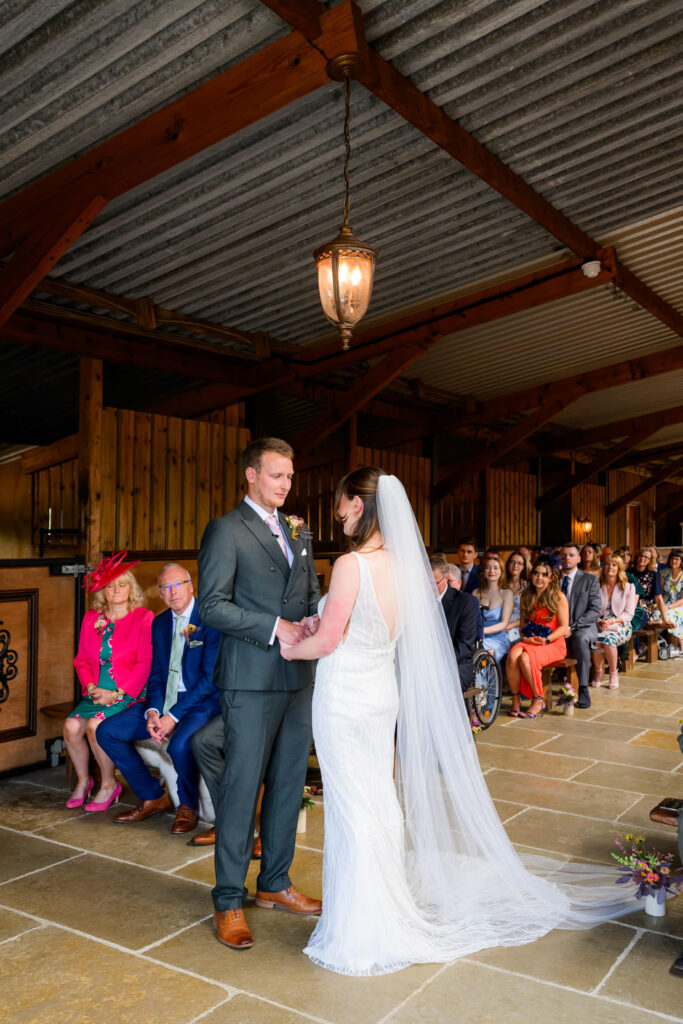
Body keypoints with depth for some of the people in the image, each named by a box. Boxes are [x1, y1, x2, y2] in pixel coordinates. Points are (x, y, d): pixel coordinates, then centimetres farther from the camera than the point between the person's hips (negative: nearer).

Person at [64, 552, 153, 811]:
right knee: (71, 726, -19)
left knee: (96, 726, -26)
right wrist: (91, 688, -5)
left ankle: (109, 784, -3)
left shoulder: (144, 618, -4)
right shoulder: (91, 618, 13)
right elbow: (82, 660, 13)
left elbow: (146, 663, -10)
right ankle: (83, 780, 7)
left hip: (129, 693, -5)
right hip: (96, 693, 5)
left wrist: (116, 694, -15)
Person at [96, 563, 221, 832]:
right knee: (108, 732, -3)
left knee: (180, 744, -35)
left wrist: (174, 716, -20)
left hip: (203, 701, -7)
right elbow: (156, 675, 11)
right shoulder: (160, 623, 11)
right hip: (166, 700, 7)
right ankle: (152, 797, 12)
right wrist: (153, 711, -9)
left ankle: (188, 806, -2)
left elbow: (210, 678, -17)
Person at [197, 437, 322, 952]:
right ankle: (229, 901, 16)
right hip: (251, 679, -6)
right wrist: (275, 629, -18)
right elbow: (213, 605, -12)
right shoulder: (225, 530, -6)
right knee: (242, 788, 1)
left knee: (289, 784, 14)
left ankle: (276, 883, 30)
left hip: (298, 677, 7)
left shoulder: (297, 531, 15)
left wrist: (313, 620, -3)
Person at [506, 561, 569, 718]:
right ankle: (515, 700, -20)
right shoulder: (526, 598, 15)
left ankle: (538, 701, -15)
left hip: (553, 643, -4)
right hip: (529, 642, 4)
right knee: (513, 655, -30)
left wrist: (546, 639, -18)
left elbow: (564, 627, -4)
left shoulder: (559, 597, 0)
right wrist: (525, 637, -7)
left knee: (525, 658, -33)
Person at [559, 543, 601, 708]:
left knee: (580, 638, -38)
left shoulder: (590, 580, 5)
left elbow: (595, 610, -4)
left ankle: (583, 689, -30)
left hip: (583, 628, -2)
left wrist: (573, 627, -17)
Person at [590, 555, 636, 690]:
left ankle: (613, 674, -16)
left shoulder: (629, 587, 7)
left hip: (620, 625, -1)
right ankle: (597, 672, -9)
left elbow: (628, 614, 2)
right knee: (595, 640, -33)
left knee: (608, 639, -35)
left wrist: (612, 621, -14)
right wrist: (599, 621, -13)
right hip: (600, 624, 2)